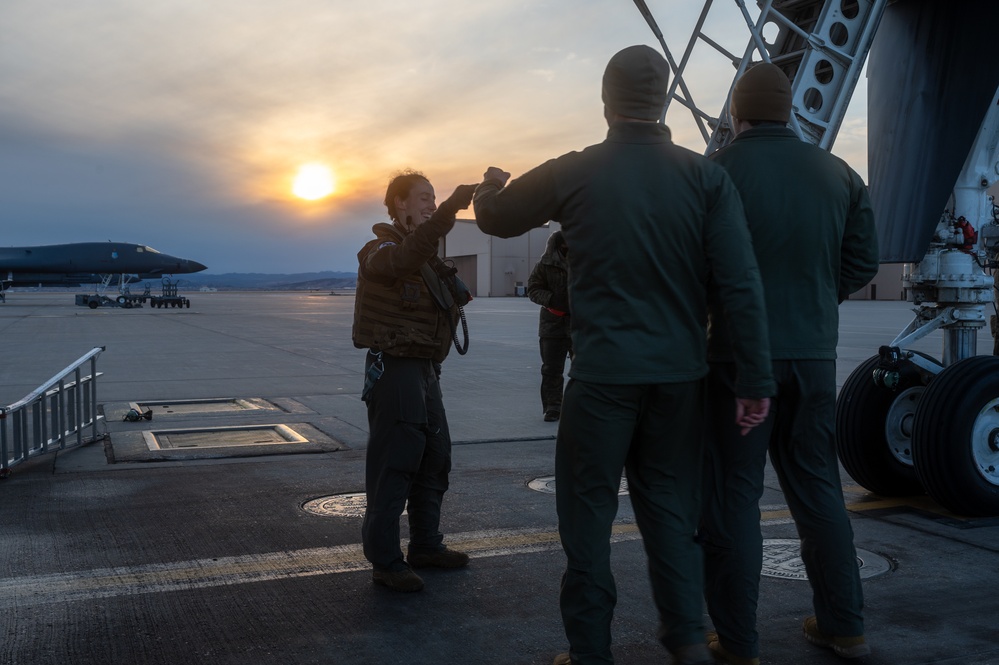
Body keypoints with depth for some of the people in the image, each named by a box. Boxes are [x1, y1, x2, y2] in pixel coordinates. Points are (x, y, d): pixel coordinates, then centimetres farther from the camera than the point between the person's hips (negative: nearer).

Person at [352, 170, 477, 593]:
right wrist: (452, 207, -43)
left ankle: (425, 545, 26)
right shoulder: (381, 250, -10)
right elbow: (406, 259, -35)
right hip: (394, 367, -9)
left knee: (435, 459, 14)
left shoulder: (427, 255, 19)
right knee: (393, 465, -6)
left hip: (425, 368, 9)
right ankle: (385, 561, 2)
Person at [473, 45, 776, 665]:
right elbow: (743, 284, -8)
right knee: (670, 504, 16)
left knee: (589, 510, 9)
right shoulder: (706, 176, -2)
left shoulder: (574, 173, -4)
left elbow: (497, 217, 12)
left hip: (603, 375, -2)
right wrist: (756, 380, -4)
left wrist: (489, 187, 35)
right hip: (680, 376, 2)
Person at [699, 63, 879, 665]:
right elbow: (864, 261, 7)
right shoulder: (838, 174, 5)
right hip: (815, 354, 5)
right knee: (817, 485, 17)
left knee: (734, 495, 4)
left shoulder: (717, 170, -10)